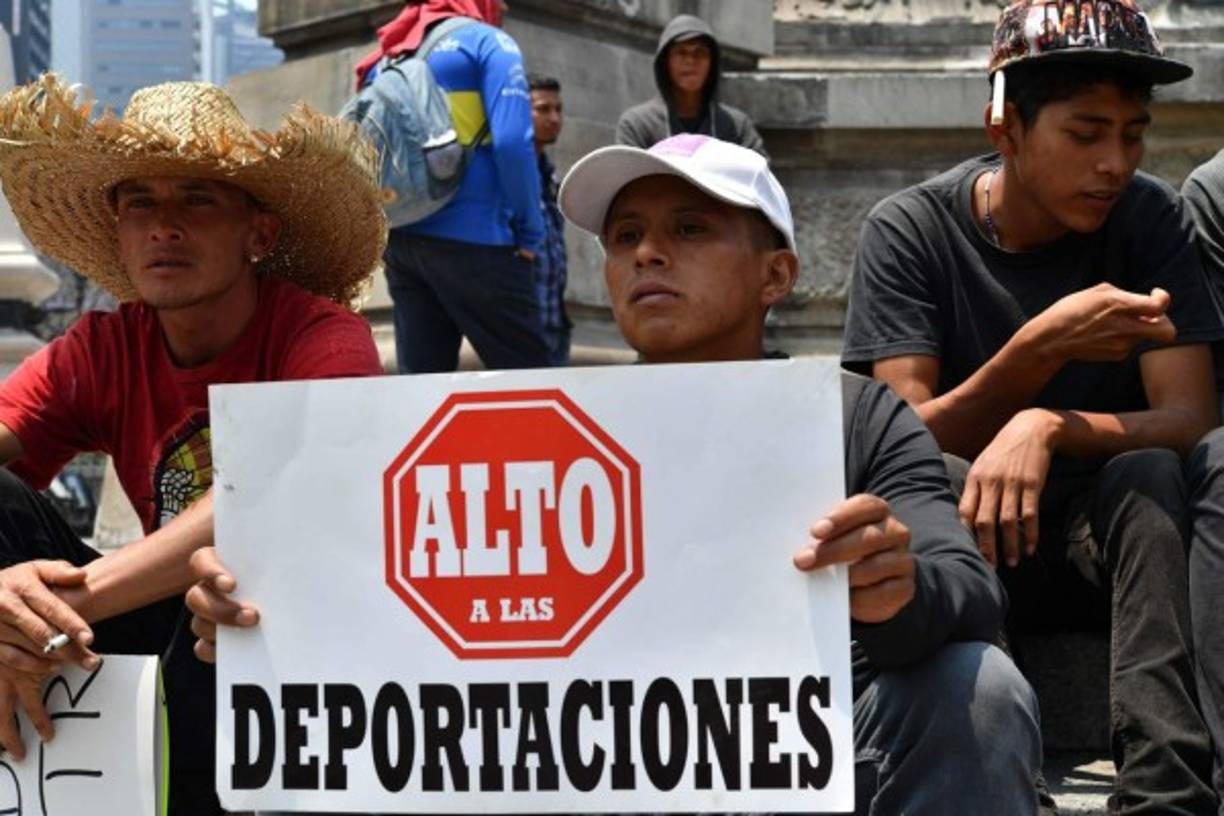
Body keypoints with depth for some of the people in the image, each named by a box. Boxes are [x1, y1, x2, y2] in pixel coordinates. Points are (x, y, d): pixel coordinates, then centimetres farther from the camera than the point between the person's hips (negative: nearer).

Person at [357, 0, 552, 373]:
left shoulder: (388, 59, 18)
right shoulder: (487, 42, 0)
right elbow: (512, 142, -13)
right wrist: (530, 234, -6)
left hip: (401, 240, 6)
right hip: (472, 238, -6)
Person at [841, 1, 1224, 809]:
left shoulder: (1153, 219, -7)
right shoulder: (909, 230, -9)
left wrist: (1048, 428, -34)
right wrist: (1043, 346, -31)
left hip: (1112, 542, 1)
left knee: (1149, 473, -31)